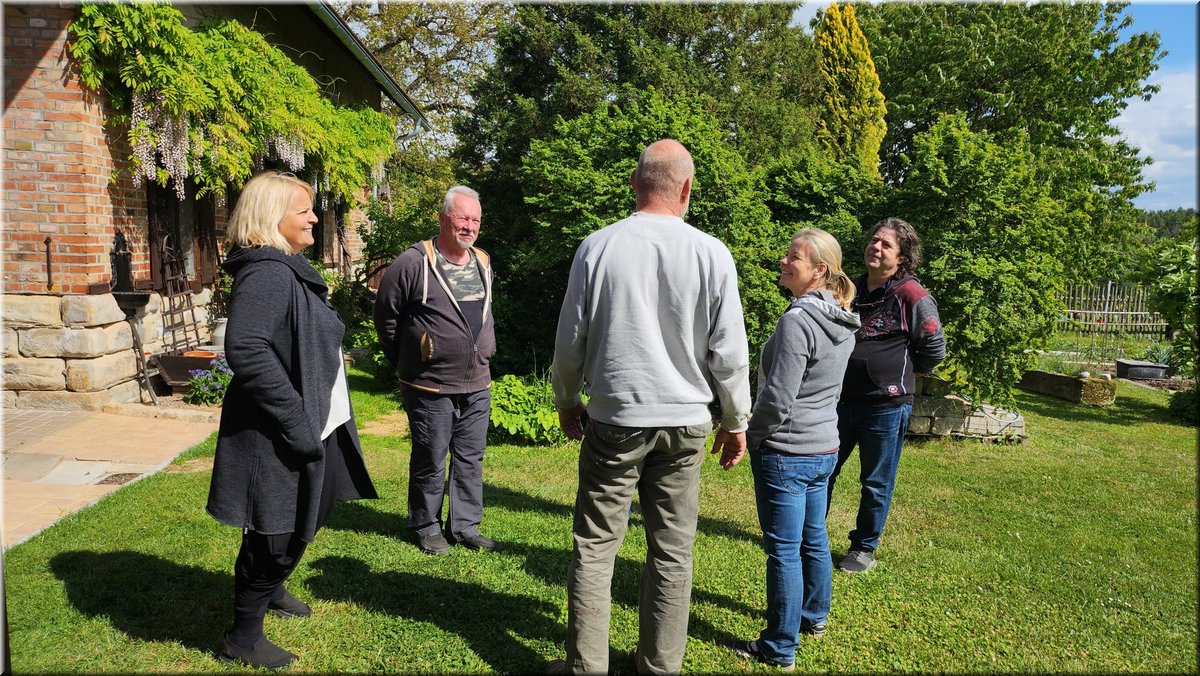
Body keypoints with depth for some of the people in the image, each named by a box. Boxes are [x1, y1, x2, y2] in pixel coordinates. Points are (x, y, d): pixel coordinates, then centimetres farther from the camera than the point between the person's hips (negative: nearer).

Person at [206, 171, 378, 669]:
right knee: (278, 534, 2)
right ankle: (244, 637, 21)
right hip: (280, 438, -10)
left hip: (312, 427, 10)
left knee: (300, 523, 25)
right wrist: (296, 421, -29)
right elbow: (246, 350, -32)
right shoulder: (267, 273, -21)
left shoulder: (289, 269, 13)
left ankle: (271, 590, 48)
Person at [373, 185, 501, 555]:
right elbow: (386, 316, -3)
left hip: (477, 386, 6)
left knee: (471, 461, 13)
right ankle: (426, 528, 24)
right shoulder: (414, 263, -12)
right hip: (431, 388, -6)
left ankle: (465, 526, 26)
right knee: (430, 462, 7)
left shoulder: (483, 264, 9)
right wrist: (408, 362, 5)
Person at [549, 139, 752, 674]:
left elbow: (570, 339, 2)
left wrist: (567, 402, 17)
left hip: (614, 418, -1)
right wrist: (736, 420, 12)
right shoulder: (711, 254, -5)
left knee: (595, 545, 8)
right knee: (672, 551, 10)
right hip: (685, 422, 1)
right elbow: (729, 351, -1)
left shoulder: (598, 247, -5)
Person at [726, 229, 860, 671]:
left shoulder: (797, 321, -23)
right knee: (813, 539, 22)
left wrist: (750, 436, -6)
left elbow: (777, 400, -23)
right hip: (825, 449, 9)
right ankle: (814, 617, 39)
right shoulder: (843, 324, 5)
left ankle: (780, 648, 13)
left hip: (786, 453, -9)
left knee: (783, 550, 2)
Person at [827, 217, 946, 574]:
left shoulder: (911, 295, -12)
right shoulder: (853, 288, 7)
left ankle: (864, 548, 27)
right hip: (842, 398, 6)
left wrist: (898, 370, 3)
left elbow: (934, 349, -7)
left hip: (886, 405, -6)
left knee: (876, 483, 10)